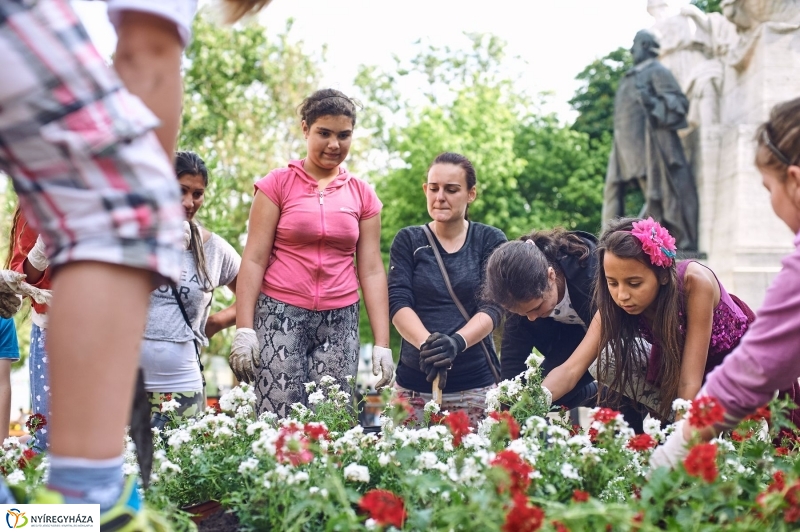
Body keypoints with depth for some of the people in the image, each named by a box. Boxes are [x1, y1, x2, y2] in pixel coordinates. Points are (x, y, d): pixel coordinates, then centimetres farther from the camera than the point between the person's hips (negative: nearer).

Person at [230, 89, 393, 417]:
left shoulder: (362, 195, 11)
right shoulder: (278, 184, 3)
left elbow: (372, 270, 9)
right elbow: (254, 259, 0)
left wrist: (382, 343, 3)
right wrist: (244, 329, -9)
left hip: (340, 322, 2)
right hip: (281, 316, -2)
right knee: (278, 423, -11)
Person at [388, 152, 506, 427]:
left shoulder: (490, 240, 5)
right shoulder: (408, 241, 7)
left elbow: (492, 307, -6)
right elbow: (398, 303, -5)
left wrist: (457, 342, -25)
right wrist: (426, 344, -25)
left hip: (476, 385, -1)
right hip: (415, 382, 1)